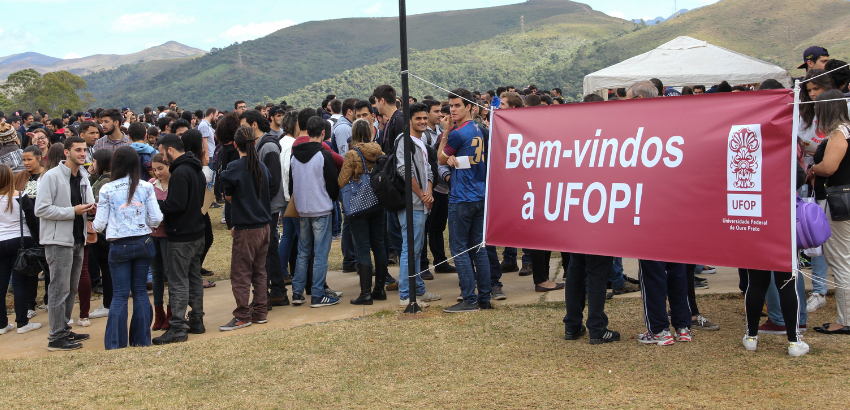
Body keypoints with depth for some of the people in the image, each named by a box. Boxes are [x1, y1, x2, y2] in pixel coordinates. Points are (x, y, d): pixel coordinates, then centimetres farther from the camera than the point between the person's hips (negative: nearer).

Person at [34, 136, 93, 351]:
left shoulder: (83, 177, 12)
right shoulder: (52, 176, -12)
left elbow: (88, 204, 23)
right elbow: (41, 209, -17)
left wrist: (92, 208, -1)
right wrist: (73, 211, -19)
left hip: (77, 239, 8)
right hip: (58, 240, -8)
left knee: (72, 289, 14)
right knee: (60, 289, -5)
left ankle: (64, 330, 25)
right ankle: (56, 337, 1)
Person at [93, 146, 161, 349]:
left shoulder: (107, 190, -5)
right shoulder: (146, 187, 0)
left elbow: (100, 224, -3)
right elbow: (156, 219, -3)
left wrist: (94, 227, 20)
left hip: (119, 246, -2)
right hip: (143, 243, 2)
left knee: (119, 295, 2)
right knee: (140, 291, 11)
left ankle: (116, 344, 2)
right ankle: (142, 341, 15)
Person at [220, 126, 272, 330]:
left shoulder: (234, 168, -14)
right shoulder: (262, 166, 6)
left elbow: (228, 196, -3)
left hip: (246, 229, -7)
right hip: (264, 226, 7)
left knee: (240, 274, 0)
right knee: (259, 271, 15)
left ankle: (242, 316, 3)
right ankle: (260, 312, 19)